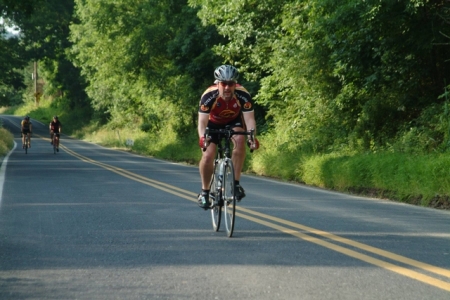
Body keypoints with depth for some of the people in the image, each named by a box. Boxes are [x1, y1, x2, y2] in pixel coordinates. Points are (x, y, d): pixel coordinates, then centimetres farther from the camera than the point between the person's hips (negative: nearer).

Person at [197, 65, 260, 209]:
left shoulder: (243, 95, -30)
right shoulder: (209, 96, -33)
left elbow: (249, 119, -31)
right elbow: (202, 122, -35)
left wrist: (252, 136, -49)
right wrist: (202, 138, -55)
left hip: (234, 121, 1)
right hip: (213, 124, 0)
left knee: (240, 139, -31)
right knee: (208, 155, -19)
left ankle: (236, 183, -21)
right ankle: (204, 191, 4)